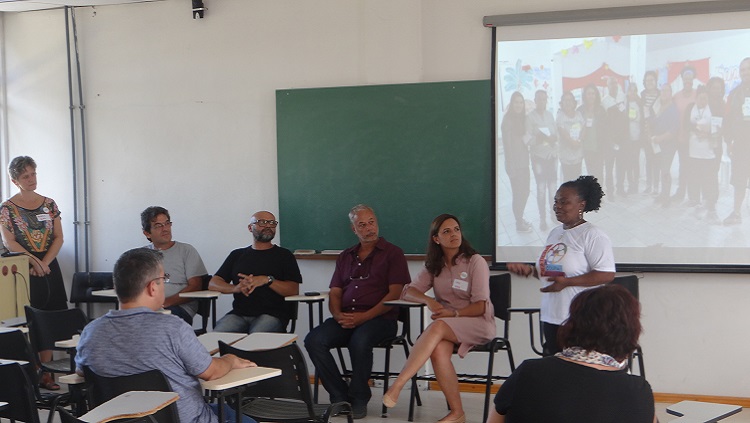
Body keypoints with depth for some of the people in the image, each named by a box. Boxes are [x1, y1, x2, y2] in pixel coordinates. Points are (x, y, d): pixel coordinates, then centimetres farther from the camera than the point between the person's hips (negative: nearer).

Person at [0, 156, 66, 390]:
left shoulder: (49, 204, 9)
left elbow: (58, 238, 5)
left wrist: (45, 262, -8)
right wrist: (34, 261, -16)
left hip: (49, 267, 3)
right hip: (23, 271, -3)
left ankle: (46, 373, 7)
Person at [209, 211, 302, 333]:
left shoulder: (284, 255, 14)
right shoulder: (237, 255, 22)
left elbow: (294, 290, 2)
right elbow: (213, 284, 12)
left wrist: (268, 280, -14)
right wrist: (236, 288, -8)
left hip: (272, 314, -2)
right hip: (239, 313, 3)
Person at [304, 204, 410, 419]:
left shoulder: (392, 253, 6)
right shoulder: (345, 256, 22)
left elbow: (395, 294, -5)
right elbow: (334, 293, 17)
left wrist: (364, 316, -15)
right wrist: (338, 315, -6)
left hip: (379, 318, -5)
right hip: (346, 318, 5)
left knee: (359, 341, -36)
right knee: (313, 340, -22)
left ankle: (359, 398, -12)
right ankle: (340, 396, -9)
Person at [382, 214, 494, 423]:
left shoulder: (475, 261, -2)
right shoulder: (434, 265, 13)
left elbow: (480, 306, -7)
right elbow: (408, 291, 7)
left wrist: (454, 313, -23)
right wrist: (429, 301, -14)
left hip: (478, 322, -4)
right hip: (447, 324, 4)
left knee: (437, 327, -36)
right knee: (438, 349, -33)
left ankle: (397, 385, -41)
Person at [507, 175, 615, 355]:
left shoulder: (592, 235, -11)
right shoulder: (555, 233, 15)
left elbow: (607, 274, -19)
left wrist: (566, 282, -23)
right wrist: (530, 270, 7)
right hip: (551, 317, 8)